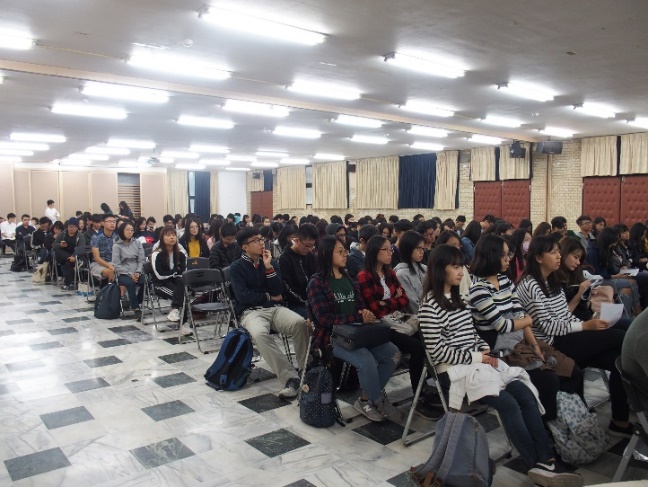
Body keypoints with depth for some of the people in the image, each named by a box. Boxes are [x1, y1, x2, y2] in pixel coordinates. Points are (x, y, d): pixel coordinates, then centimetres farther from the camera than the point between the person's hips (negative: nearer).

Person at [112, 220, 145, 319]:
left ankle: (135, 303, -3)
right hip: (123, 273, -2)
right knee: (130, 283, -35)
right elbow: (117, 264, -6)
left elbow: (141, 260, 6)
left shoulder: (137, 243, 10)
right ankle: (136, 309, -25)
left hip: (137, 272, 3)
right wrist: (130, 274, -16)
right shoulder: (117, 245, 1)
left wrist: (138, 272, -11)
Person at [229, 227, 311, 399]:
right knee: (259, 333, -39)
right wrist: (269, 297, -1)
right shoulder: (236, 267, 5)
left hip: (275, 308, 3)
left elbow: (278, 291, 3)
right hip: (251, 311, -3)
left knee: (300, 323, -29)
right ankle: (291, 378, -34)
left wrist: (268, 267, -6)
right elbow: (243, 296, -8)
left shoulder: (271, 262, 14)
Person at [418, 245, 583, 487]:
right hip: (454, 369, -8)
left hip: (477, 361, 8)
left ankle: (546, 459, -11)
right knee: (507, 402, -21)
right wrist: (476, 357, -14)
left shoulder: (457, 297, 14)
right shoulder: (430, 306, -14)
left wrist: (487, 351, 1)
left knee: (525, 393, -11)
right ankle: (537, 465, -8)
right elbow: (438, 352, -18)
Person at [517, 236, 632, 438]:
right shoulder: (529, 286, -11)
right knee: (623, 337, -13)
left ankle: (621, 421, -3)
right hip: (553, 346, -8)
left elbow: (567, 316, 14)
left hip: (568, 340, 8)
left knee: (619, 359, -14)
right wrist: (586, 326, -17)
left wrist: (589, 325, -3)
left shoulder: (553, 283, 18)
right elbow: (547, 326, -16)